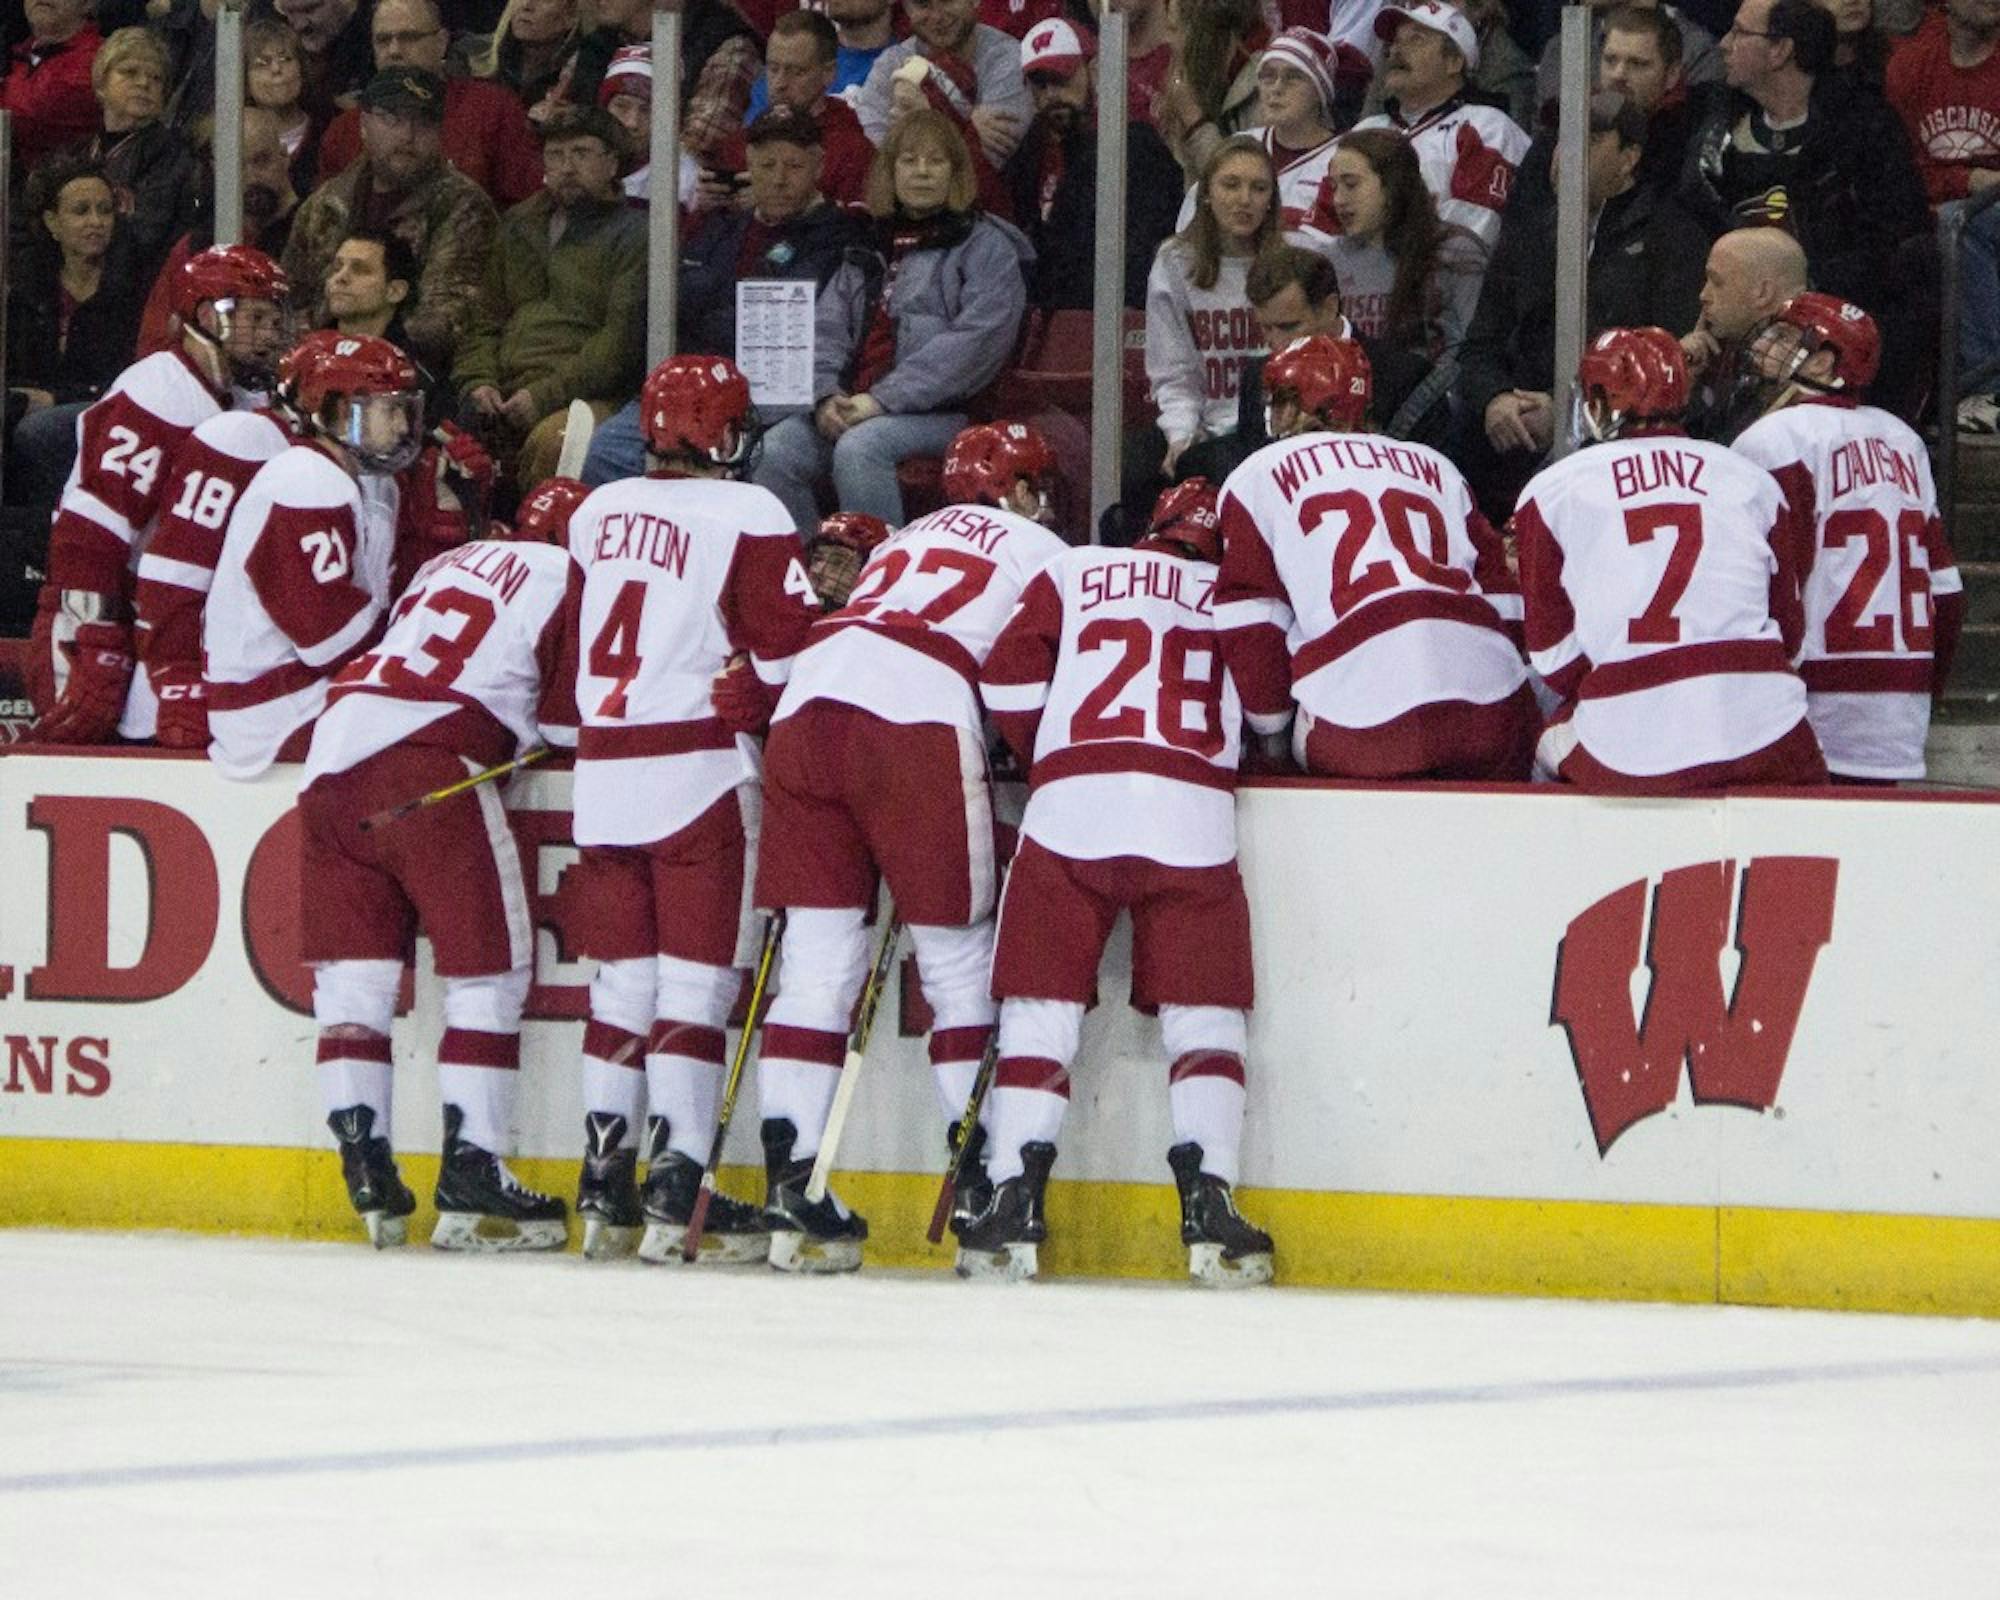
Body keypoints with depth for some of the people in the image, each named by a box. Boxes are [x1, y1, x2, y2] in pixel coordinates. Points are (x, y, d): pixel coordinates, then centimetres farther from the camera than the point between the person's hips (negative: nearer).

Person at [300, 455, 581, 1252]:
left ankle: (366, 1172, 4)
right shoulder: (565, 578, 7)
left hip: (335, 745, 7)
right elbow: (567, 721, 3)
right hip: (429, 768, -7)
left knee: (352, 970, 7)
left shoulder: (452, 563, 28)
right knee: (489, 973, 1)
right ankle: (470, 1178, -4)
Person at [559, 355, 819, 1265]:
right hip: (699, 771, -6)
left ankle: (605, 1190, 12)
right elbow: (786, 646, -10)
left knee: (620, 980, 12)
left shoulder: (596, 514, 12)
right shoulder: (747, 517, -6)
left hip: (600, 771, 6)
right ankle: (676, 1194, -10)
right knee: (694, 985, -5)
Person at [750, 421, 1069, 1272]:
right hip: (920, 723, -5)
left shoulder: (906, 541, 35)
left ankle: (789, 1189, 0)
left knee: (817, 958, 5)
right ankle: (983, 1186, 4)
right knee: (958, 961, 5)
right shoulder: (1036, 548, 19)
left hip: (807, 706, 5)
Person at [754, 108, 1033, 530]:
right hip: (852, 405, 5)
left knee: (859, 448, -35)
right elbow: (828, 329, 17)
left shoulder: (986, 246, 5)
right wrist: (826, 396, -6)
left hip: (940, 410, -5)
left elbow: (977, 340, -9)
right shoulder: (870, 246, 25)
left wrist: (883, 399, -16)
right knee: (778, 450, -22)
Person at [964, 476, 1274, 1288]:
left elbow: (1007, 681, 11)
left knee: (1041, 1010, 5)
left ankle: (1013, 1207, -3)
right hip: (1193, 818, 0)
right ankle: (1209, 1208, -7)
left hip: (1070, 805, 0)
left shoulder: (1075, 573, 19)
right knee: (1205, 1016, 6)